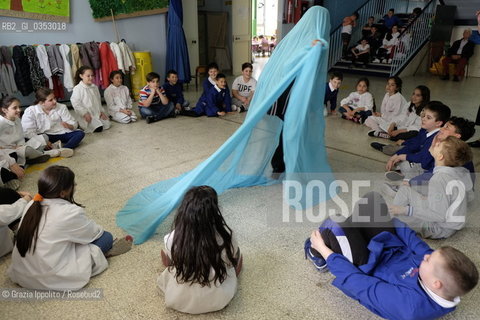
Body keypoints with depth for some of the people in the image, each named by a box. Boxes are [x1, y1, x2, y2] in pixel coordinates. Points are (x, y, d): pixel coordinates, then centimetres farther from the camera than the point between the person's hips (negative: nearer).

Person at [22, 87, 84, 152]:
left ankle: (63, 149, -44)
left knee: (80, 133, -22)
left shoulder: (61, 108, 3)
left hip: (61, 134, 2)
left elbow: (74, 124, 0)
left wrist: (68, 126, -26)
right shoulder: (30, 111, -6)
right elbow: (28, 132, -16)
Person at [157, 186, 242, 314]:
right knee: (238, 257, 22)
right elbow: (235, 261, -3)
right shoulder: (225, 235, -25)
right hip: (219, 301, 0)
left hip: (180, 301, 0)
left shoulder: (173, 239, -24)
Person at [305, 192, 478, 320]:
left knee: (334, 225, -22)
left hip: (367, 269, -5)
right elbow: (418, 246, -4)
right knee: (371, 198, -3)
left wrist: (324, 250, -21)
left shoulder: (408, 304, -40)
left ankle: (319, 255, 15)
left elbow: (356, 281, -32)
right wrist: (393, 219, 9)